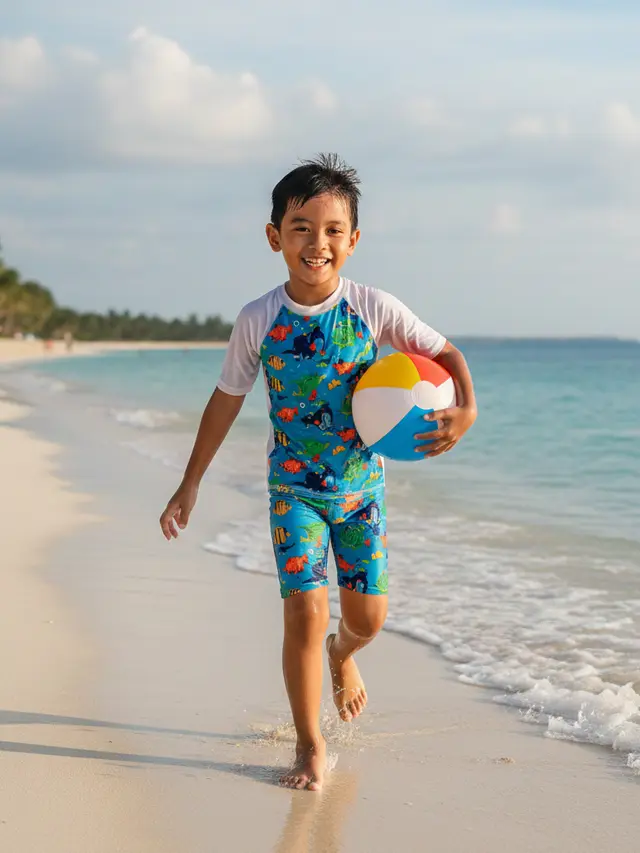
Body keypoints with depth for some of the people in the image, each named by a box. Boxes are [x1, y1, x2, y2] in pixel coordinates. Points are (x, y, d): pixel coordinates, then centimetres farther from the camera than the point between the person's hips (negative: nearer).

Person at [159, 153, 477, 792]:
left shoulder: (375, 309, -12)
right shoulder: (257, 320, -11)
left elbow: (445, 353, -2)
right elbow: (226, 400, 1)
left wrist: (467, 410, -22)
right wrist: (190, 485, 5)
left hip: (361, 482, 1)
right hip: (294, 484, -1)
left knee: (368, 617, 8)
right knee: (306, 608, -13)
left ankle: (341, 654, 47)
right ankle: (309, 747, 3)